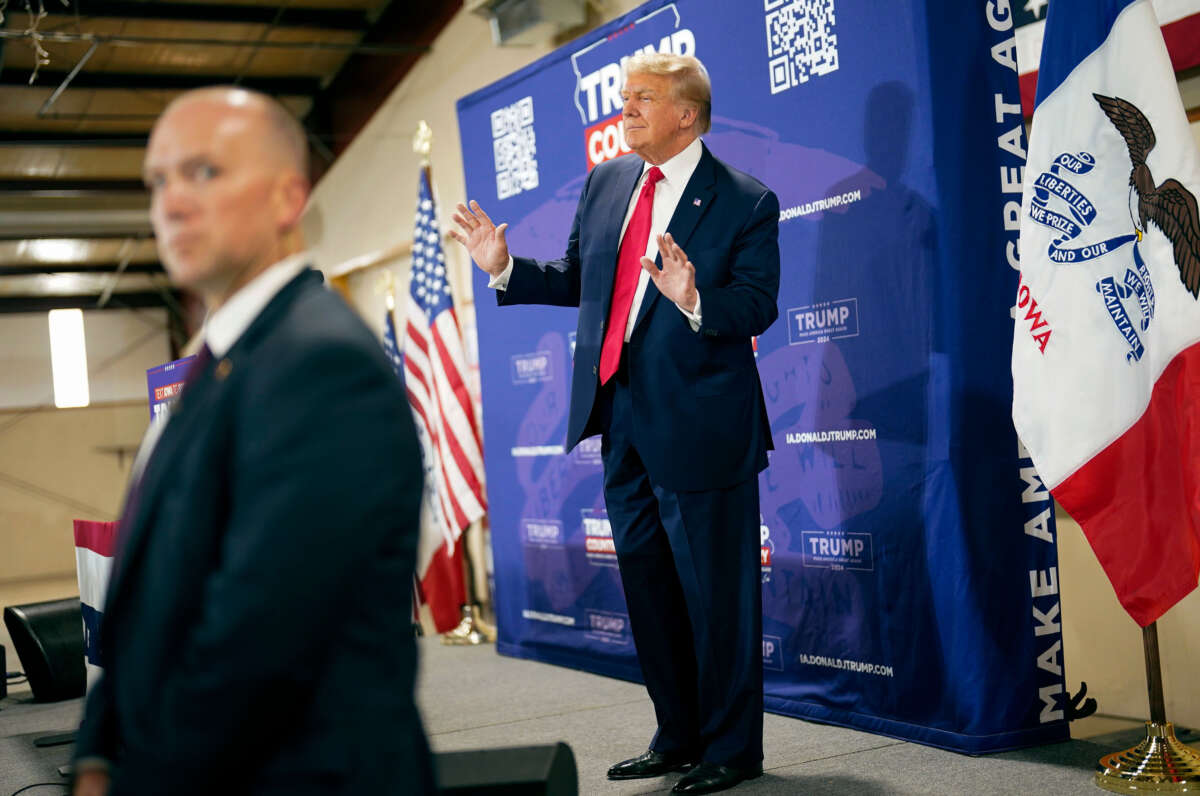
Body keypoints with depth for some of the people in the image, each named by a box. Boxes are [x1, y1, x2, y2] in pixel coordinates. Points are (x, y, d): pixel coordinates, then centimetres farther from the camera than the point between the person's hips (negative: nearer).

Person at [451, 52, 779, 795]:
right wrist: (506, 267, 5)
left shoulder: (746, 201, -8)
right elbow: (577, 280, 18)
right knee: (647, 582, 16)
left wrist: (695, 301, -33)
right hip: (622, 421, 7)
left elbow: (758, 306, -15)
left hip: (698, 421, -7)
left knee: (717, 589, 1)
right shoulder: (606, 182, 11)